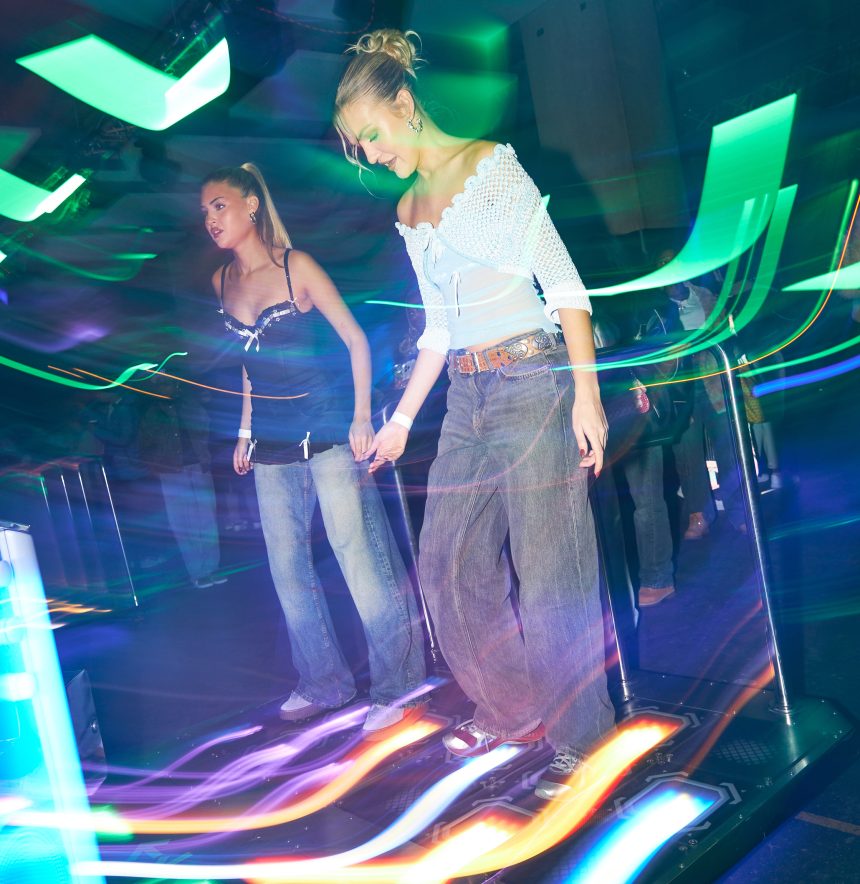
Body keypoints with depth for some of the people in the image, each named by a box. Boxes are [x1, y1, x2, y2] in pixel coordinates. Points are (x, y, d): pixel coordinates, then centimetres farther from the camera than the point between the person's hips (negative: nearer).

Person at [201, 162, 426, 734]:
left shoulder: (296, 266, -6)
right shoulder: (222, 282, 11)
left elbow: (355, 339, -6)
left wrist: (361, 417, -14)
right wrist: (244, 431, 17)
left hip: (326, 435, -6)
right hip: (270, 445, 6)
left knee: (359, 556, -6)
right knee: (288, 568, 10)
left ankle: (395, 686, 7)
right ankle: (324, 683, 25)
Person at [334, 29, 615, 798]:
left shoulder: (492, 164, -2)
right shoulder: (409, 211, 16)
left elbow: (564, 282, -8)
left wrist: (587, 392, -17)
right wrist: (400, 420, 20)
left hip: (533, 382, -7)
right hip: (466, 398, 7)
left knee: (549, 570, -4)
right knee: (448, 563, 9)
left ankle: (582, 741, 13)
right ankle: (511, 707, 28)